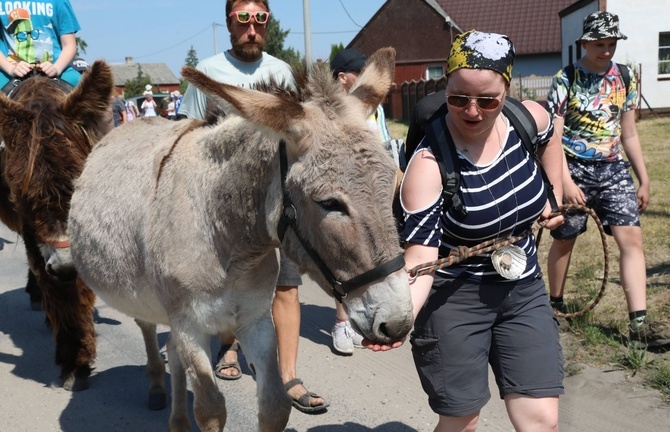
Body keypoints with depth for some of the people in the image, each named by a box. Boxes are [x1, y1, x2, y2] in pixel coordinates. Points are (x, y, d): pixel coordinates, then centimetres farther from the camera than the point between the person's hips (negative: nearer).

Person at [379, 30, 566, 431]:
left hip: (524, 289, 5)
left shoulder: (530, 119, -9)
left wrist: (554, 198, 11)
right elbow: (420, 254, -29)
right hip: (454, 297, -4)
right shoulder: (429, 163, -24)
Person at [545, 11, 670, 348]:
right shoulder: (565, 81, -8)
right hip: (575, 169, -4)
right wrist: (566, 182, -20)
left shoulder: (625, 78, 6)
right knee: (564, 240, 8)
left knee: (632, 238, -8)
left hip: (614, 169, 4)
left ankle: (639, 324, -9)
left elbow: (628, 134, 12)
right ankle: (555, 304, 29)